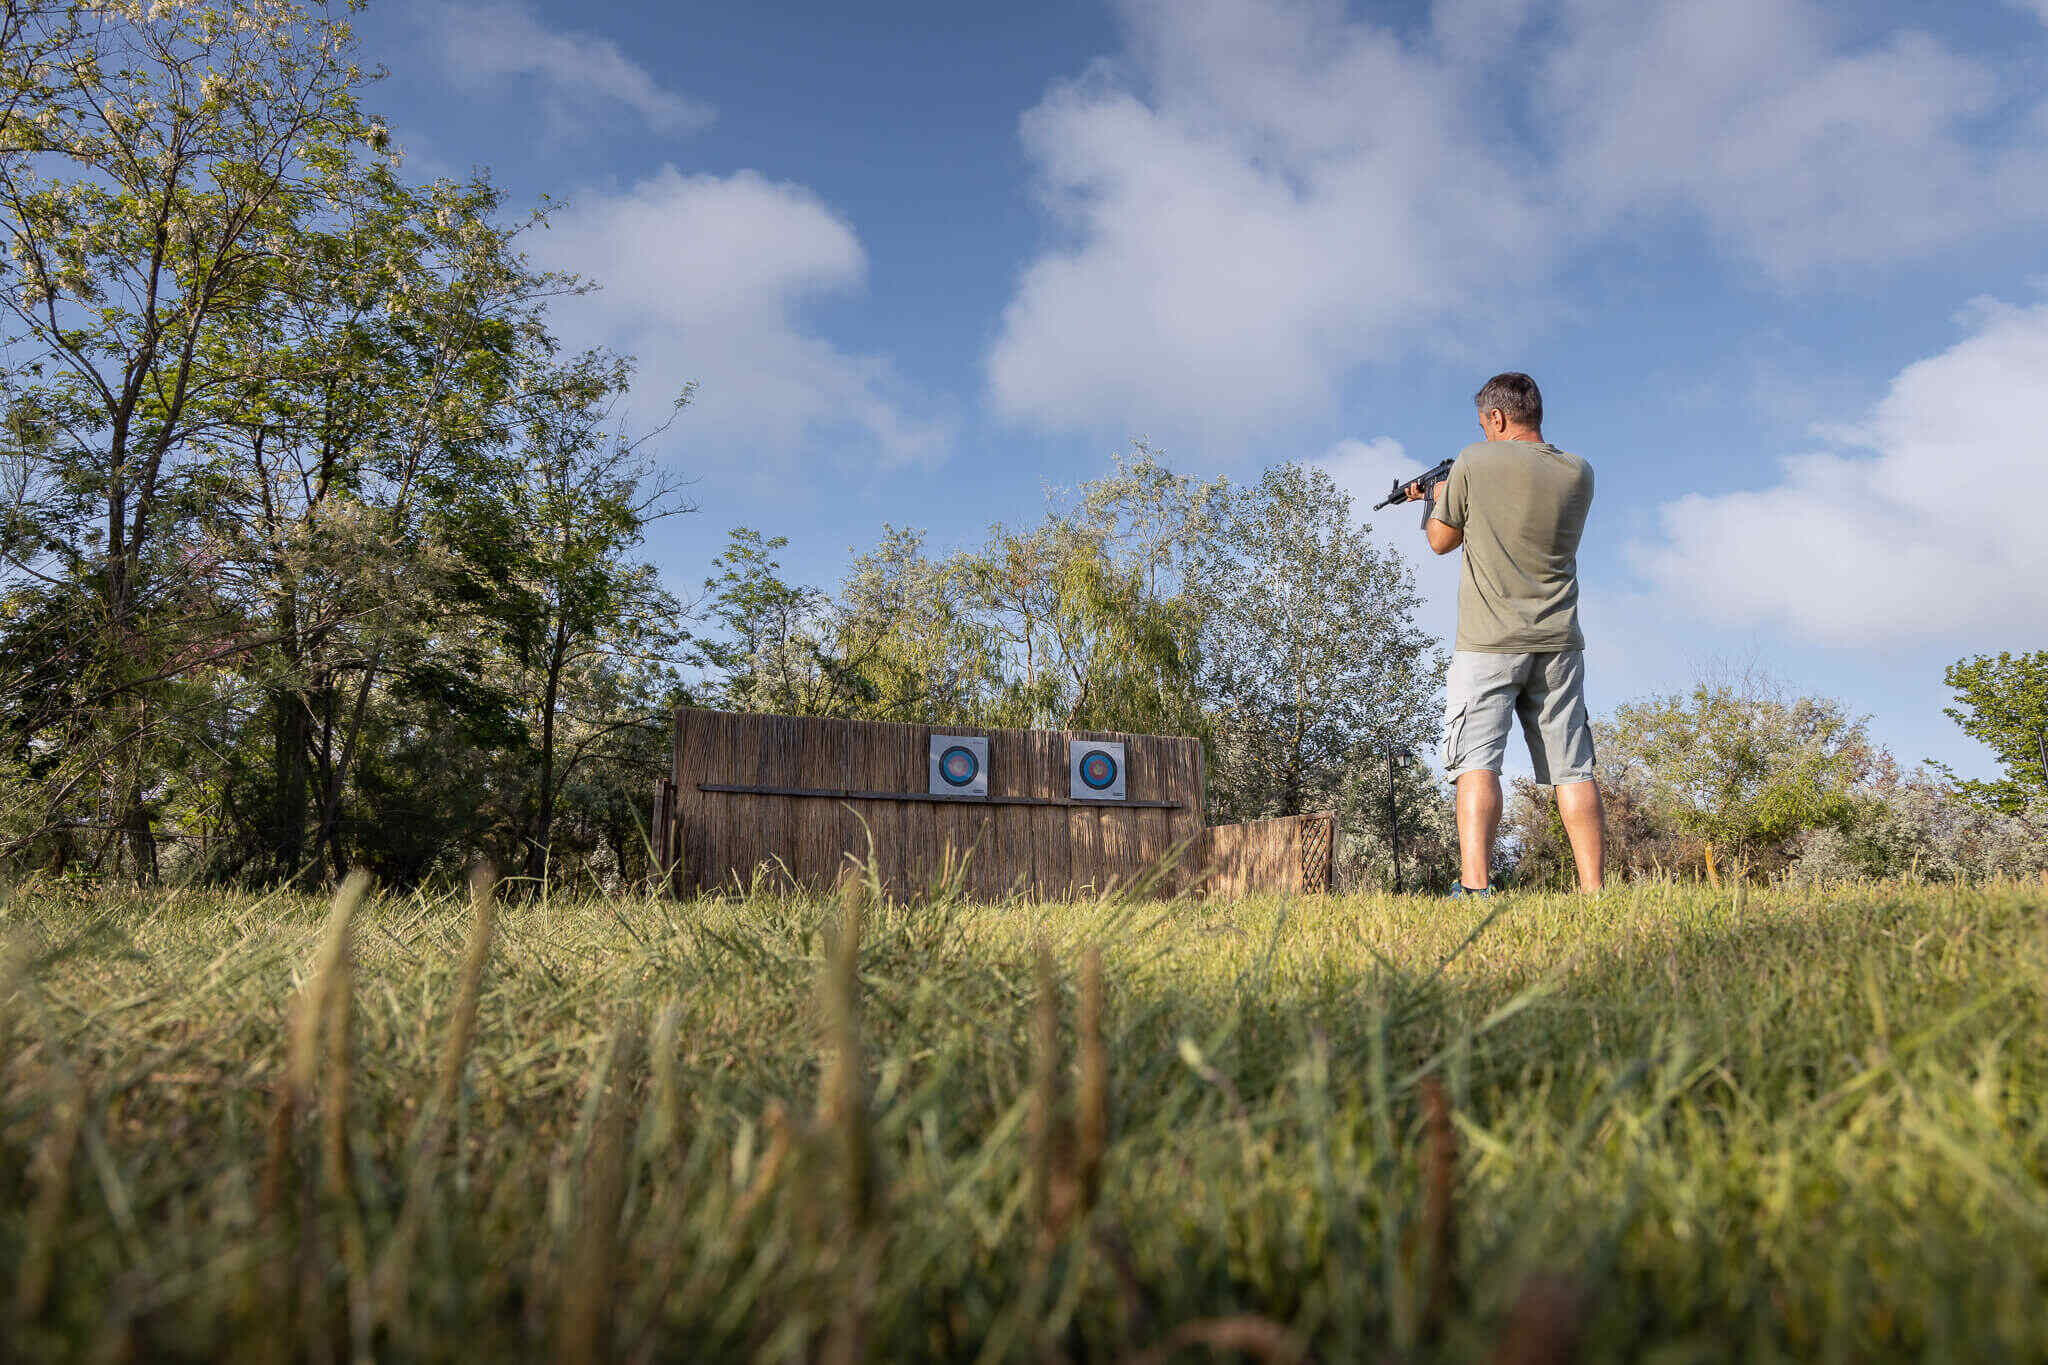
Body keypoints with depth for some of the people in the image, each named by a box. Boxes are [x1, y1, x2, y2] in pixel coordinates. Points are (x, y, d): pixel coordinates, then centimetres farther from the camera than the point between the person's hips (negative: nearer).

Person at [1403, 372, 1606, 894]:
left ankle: (1474, 886, -18)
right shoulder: (1579, 474, 7)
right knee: (1573, 769, 5)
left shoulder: (1474, 463, -6)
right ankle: (1592, 891, 5)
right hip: (1559, 643, 4)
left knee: (1476, 762, -8)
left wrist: (1437, 498, 26)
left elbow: (1442, 541, 5)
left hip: (1488, 642, -4)